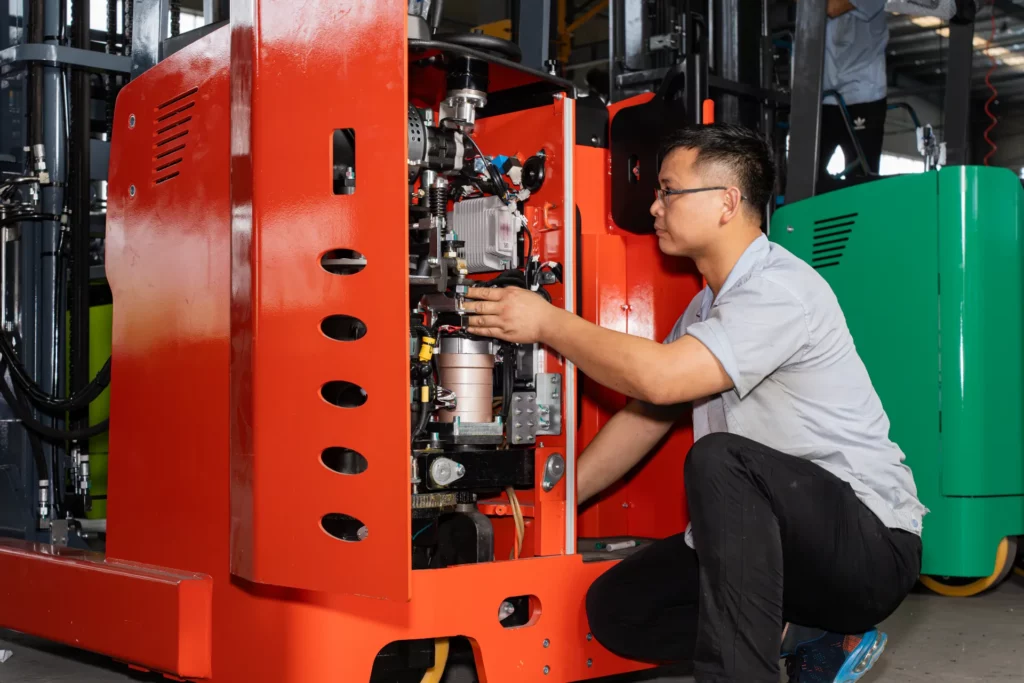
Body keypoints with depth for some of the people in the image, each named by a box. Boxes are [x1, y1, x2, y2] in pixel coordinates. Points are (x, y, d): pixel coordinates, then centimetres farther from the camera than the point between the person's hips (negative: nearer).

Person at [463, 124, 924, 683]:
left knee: (719, 458, -35)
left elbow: (660, 377, -29)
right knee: (614, 608, 0)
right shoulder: (708, 306, 12)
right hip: (777, 539, 9)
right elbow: (646, 417, 16)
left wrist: (547, 322, -17)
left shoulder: (781, 289, -18)